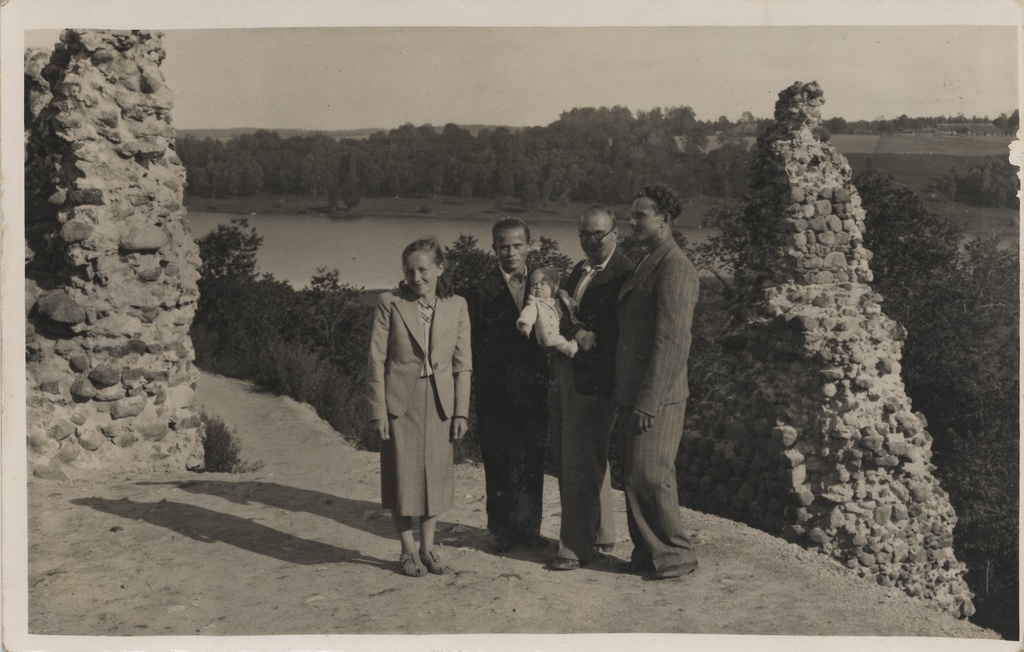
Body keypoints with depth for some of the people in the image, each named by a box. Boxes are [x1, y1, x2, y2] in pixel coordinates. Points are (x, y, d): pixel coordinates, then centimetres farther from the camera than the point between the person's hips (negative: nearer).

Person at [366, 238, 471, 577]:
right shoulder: (390, 304, -4)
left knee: (435, 477, 9)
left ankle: (427, 548, 24)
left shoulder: (456, 306, 3)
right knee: (402, 479, 4)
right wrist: (378, 411, -8)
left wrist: (461, 411, 1)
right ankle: (407, 549, 20)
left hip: (440, 405, 2)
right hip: (400, 403, -2)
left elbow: (463, 363, 6)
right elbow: (376, 361, -4)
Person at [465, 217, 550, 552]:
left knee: (532, 462, 7)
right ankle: (501, 529, 17)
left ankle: (528, 527, 20)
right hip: (496, 393, -2)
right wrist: (477, 381, -6)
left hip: (534, 390, 3)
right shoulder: (481, 291, -1)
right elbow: (470, 345, -1)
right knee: (499, 464, 4)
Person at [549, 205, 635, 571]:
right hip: (568, 376, 9)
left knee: (581, 463, -4)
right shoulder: (578, 271, 17)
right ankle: (601, 534, 31)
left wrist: (593, 337, -24)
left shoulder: (624, 274, -11)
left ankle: (578, 547, 7)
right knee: (591, 461, 18)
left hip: (595, 379, -9)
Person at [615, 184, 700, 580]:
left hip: (657, 397, -9)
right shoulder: (646, 263, 17)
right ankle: (647, 553, 23)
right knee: (634, 477, 13)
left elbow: (672, 342, -19)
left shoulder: (674, 267, -14)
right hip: (633, 393, 9)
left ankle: (676, 555, 11)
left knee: (649, 477, -4)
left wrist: (649, 401, -21)